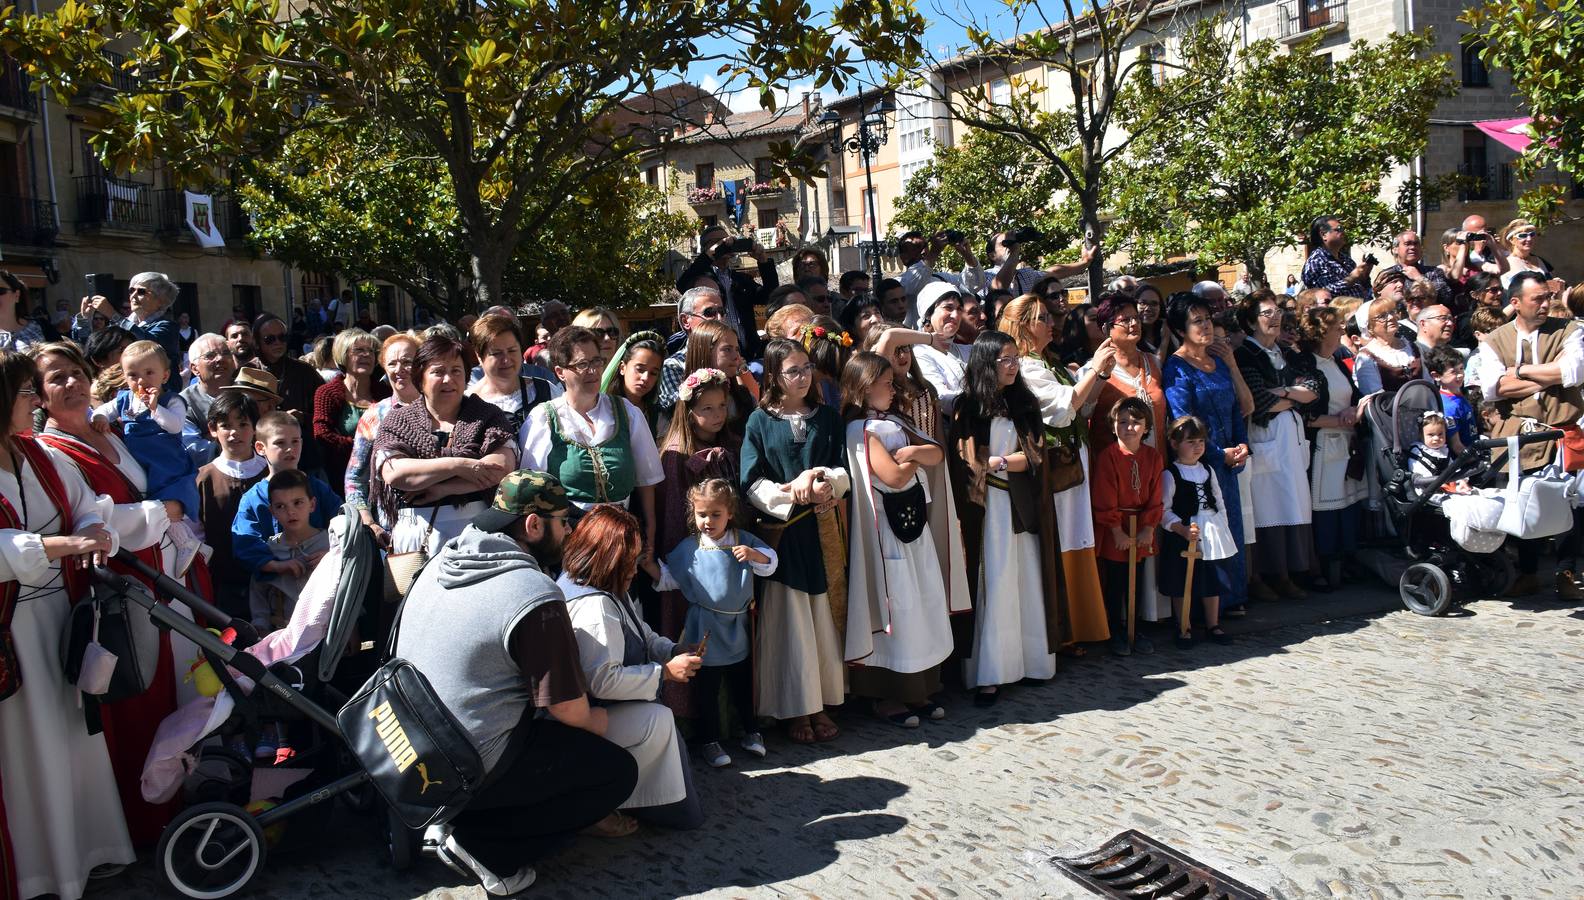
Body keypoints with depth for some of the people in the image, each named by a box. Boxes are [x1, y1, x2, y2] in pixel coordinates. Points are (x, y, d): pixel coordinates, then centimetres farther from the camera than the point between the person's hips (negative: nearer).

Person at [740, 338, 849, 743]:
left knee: (823, 616, 7)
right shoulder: (760, 421, 0)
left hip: (821, 531, 3)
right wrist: (795, 493, -17)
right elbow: (751, 483, -7)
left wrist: (823, 479, -14)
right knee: (788, 620, 1)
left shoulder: (827, 417, 9)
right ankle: (794, 709, 12)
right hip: (780, 532, -3)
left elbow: (843, 471, 6)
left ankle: (821, 704, 19)